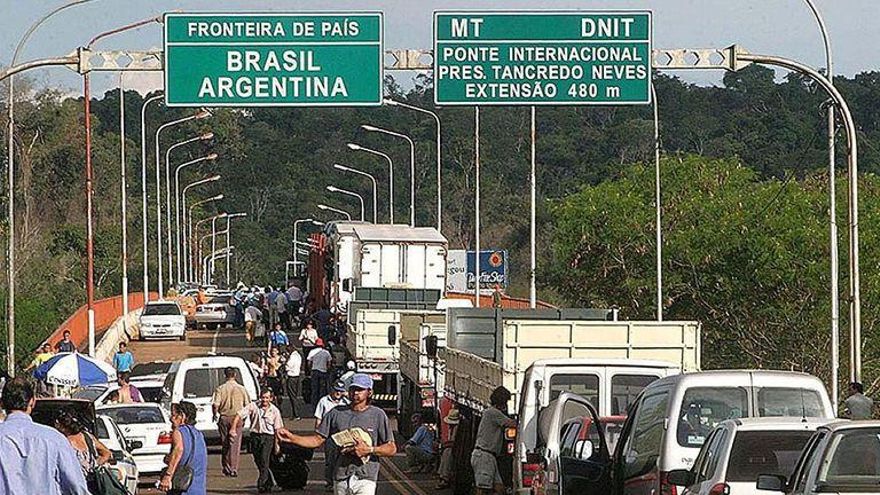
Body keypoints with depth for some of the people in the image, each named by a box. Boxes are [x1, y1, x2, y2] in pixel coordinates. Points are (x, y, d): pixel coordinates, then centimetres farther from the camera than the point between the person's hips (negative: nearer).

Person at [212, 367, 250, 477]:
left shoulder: (220, 389, -4)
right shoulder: (242, 389, -2)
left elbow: (215, 405, -11)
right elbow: (248, 405, -3)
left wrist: (215, 415, 8)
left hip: (224, 418, 0)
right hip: (237, 418, 0)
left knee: (225, 444, 12)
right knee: (235, 444, 1)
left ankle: (226, 468, 16)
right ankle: (234, 469, -6)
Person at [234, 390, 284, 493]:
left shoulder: (274, 411, 0)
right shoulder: (253, 406, -2)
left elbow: (278, 428, 4)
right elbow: (240, 415, -5)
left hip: (268, 437, -2)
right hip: (255, 436, 2)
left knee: (264, 462, -14)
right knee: (258, 462, 8)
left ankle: (261, 485, -14)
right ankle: (269, 484, 23)